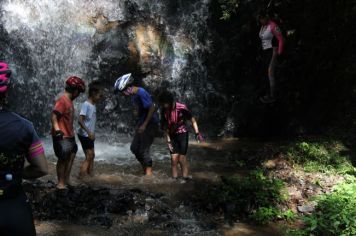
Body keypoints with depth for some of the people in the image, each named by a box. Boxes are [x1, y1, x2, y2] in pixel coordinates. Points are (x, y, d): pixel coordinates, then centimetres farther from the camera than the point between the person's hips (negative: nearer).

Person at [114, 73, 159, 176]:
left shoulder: (141, 93, -21)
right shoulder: (134, 95, 8)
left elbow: (152, 108, -25)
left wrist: (144, 125, -22)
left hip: (150, 124, -10)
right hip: (142, 124, 10)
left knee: (144, 150, -7)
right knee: (134, 148, 12)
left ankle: (149, 174, 5)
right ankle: (145, 170, 24)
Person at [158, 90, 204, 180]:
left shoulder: (182, 108, -22)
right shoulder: (164, 110, -10)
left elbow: (193, 120, -12)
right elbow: (165, 127, 0)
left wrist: (197, 133, -21)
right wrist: (168, 140, -1)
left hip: (183, 134, -4)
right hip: (172, 135, 4)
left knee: (182, 159, -4)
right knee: (174, 159, 0)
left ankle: (185, 179, 5)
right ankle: (174, 179, 8)